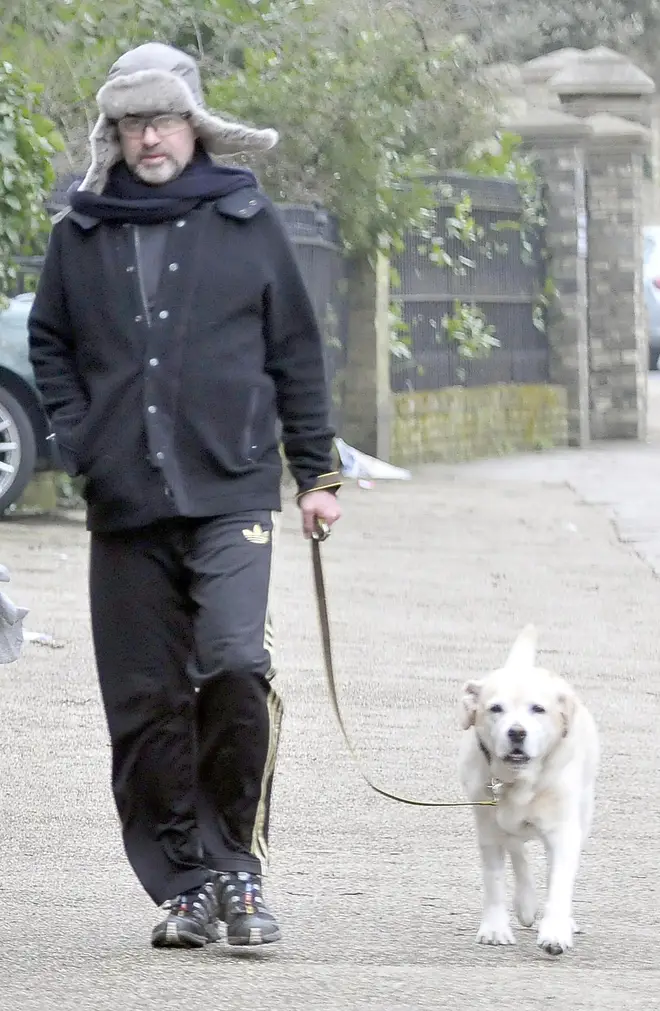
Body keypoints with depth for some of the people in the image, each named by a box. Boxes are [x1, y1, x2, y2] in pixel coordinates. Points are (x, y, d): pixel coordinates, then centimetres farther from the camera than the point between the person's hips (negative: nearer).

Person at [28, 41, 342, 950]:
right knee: (146, 702, 3)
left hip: (232, 493, -3)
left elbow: (296, 353, 10)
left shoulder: (247, 221, 6)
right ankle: (186, 883, 13)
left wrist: (316, 473, 9)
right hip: (125, 506, 3)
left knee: (235, 664, -19)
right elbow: (50, 344, 19)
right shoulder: (81, 234, 9)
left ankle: (239, 867, -7)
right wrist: (77, 440, 4)